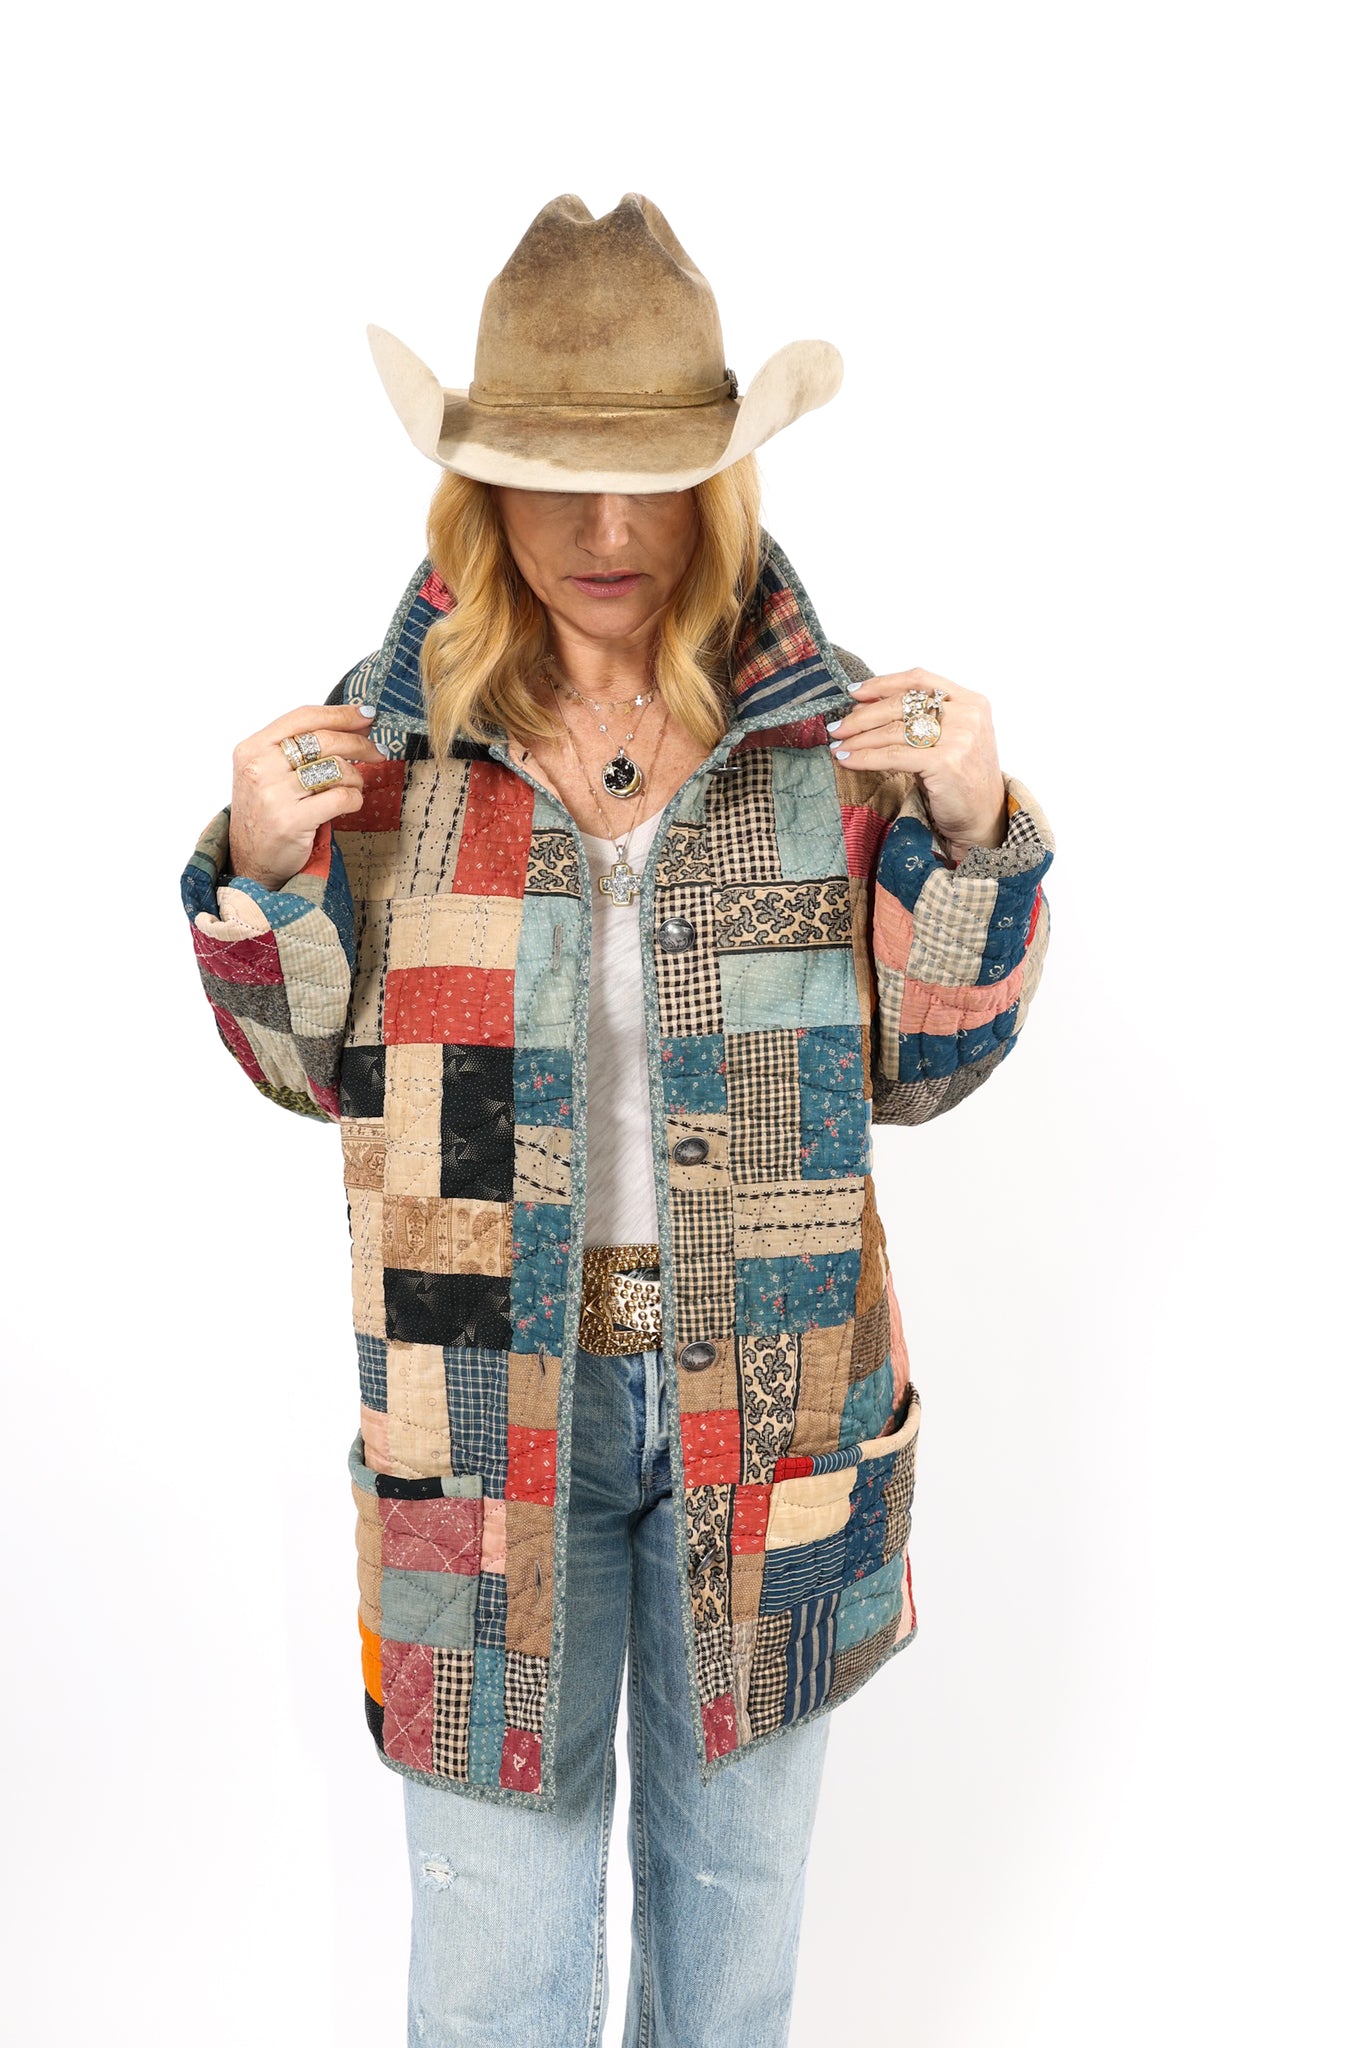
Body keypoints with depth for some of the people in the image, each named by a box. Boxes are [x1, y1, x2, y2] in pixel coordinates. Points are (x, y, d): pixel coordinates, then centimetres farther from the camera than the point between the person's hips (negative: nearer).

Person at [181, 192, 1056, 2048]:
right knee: (496, 1896, 16)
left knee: (739, 1856, 23)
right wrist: (265, 871, -17)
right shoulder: (395, 725, -6)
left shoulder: (829, 726, -5)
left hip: (763, 1386, 1)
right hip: (491, 1387, -1)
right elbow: (318, 1068, 2)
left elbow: (921, 1067, -1)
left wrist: (974, 832, -16)